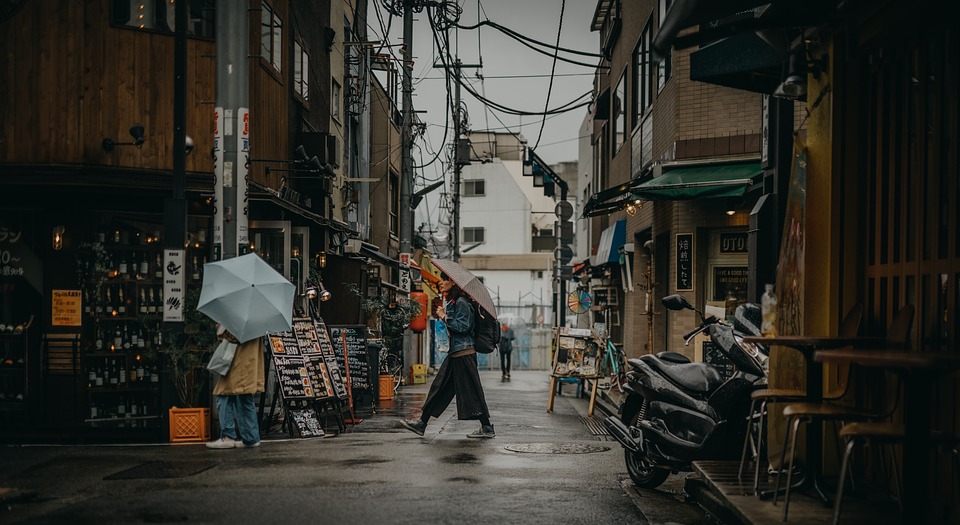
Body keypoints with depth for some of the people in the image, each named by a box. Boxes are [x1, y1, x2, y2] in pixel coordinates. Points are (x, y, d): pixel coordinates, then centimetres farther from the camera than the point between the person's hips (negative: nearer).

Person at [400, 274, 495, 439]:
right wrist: (441, 316, 7)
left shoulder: (461, 302, -13)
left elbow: (463, 326, -19)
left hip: (463, 352, -10)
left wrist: (445, 317, -13)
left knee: (471, 391, -5)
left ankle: (487, 428, 1)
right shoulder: (450, 302, 16)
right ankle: (421, 423, 12)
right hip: (455, 352, 10)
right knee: (440, 387, 10)